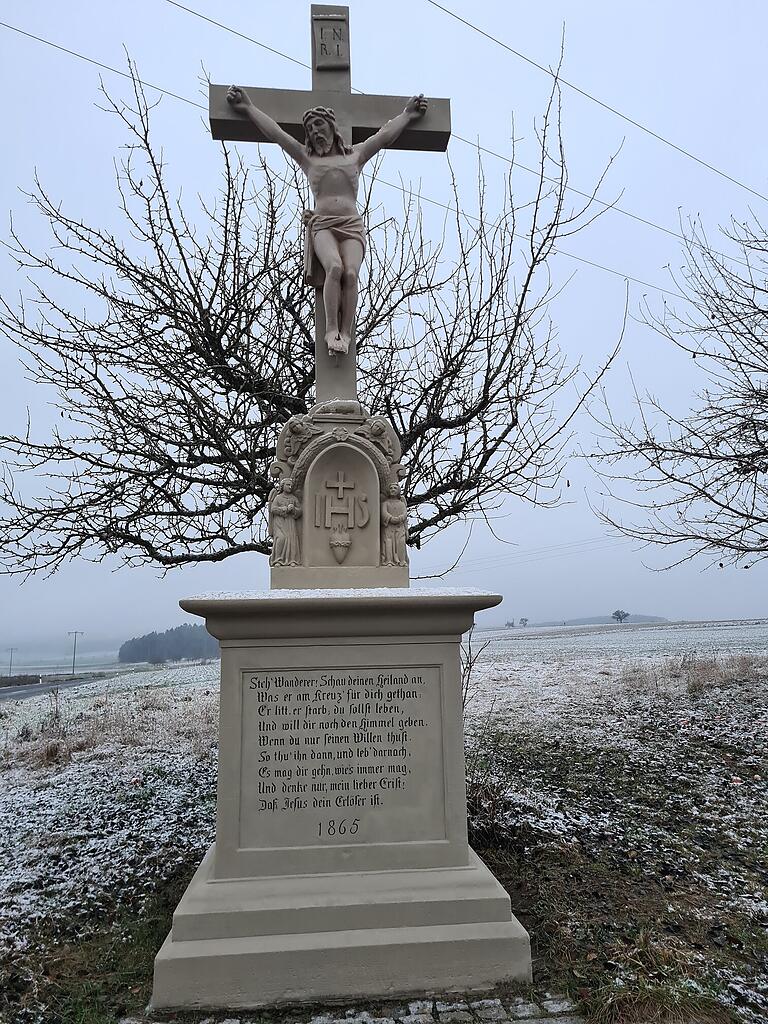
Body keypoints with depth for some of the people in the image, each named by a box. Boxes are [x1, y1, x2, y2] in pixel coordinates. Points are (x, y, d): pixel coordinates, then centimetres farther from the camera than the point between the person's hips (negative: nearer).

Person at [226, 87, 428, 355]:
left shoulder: (356, 155, 24)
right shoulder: (307, 158, 21)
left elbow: (386, 135, 26)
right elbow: (275, 133, 20)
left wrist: (407, 115, 26)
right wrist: (249, 108, 18)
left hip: (352, 225, 1)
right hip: (322, 224, -1)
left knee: (351, 273, -28)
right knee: (334, 268, -31)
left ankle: (346, 333, -27)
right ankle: (331, 330, -28)